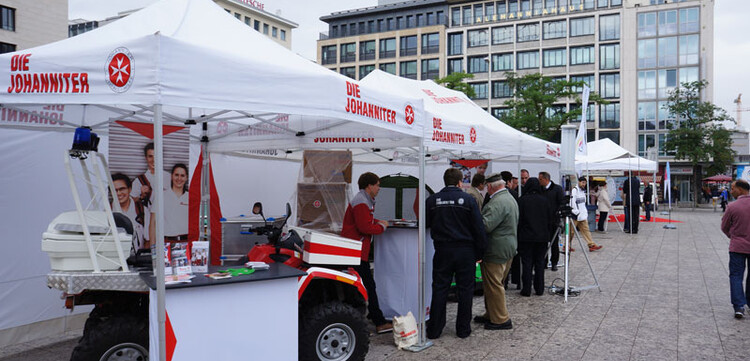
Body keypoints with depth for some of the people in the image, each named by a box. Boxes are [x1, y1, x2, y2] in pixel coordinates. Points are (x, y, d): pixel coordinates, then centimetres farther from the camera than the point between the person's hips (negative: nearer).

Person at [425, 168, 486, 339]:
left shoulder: (432, 200, 0)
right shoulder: (468, 199, -6)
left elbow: (425, 224, 8)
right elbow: (479, 228, -5)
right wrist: (480, 252, 3)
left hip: (442, 250, 2)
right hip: (465, 251, -1)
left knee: (439, 289, 8)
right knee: (465, 289, 9)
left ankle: (434, 329, 12)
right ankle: (463, 329, 17)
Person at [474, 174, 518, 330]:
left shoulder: (497, 202, -21)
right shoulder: (510, 198, 14)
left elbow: (485, 225, -29)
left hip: (496, 251, -11)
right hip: (509, 247, 11)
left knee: (493, 285, -2)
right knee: (495, 284, 19)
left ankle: (501, 320, 6)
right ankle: (491, 315, 29)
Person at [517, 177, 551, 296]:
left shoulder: (522, 200, -8)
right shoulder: (544, 200, 1)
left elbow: (519, 219, -7)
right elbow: (550, 217, 6)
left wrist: (518, 235, 2)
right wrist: (546, 234, 15)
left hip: (526, 237, -3)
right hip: (542, 236, 3)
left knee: (527, 263, 3)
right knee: (540, 262, 10)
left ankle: (526, 290, 4)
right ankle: (539, 289, 14)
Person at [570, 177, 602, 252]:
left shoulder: (583, 191, 16)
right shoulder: (574, 191, -13)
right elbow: (572, 203, -18)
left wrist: (586, 212, 15)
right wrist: (576, 213, -18)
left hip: (582, 215, 8)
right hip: (576, 215, -8)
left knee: (586, 230, 5)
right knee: (571, 231, 0)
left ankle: (591, 245, 3)